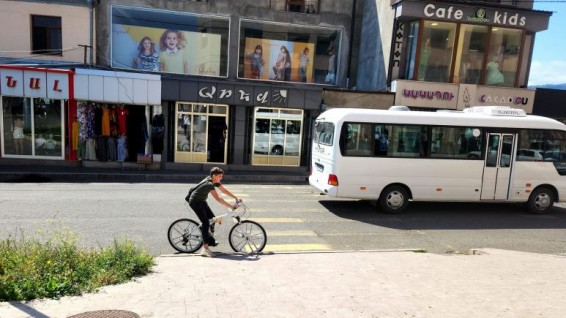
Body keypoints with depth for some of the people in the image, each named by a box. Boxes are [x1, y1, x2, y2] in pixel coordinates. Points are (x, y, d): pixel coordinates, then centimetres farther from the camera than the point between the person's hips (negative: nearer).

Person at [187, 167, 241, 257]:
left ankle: (210, 240, 25)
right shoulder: (209, 184, -31)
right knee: (206, 223, -17)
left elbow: (224, 190, 4)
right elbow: (218, 198, -37)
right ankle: (205, 248, -17)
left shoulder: (215, 181, -3)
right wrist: (231, 206, -37)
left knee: (212, 218, 9)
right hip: (195, 202, -10)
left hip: (201, 201, 10)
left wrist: (236, 198, -1)